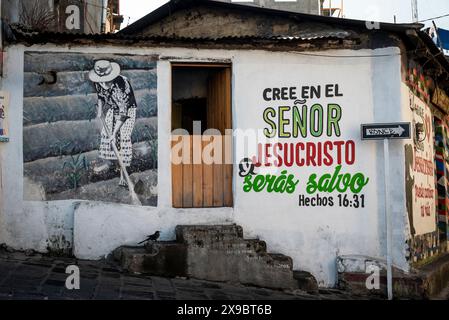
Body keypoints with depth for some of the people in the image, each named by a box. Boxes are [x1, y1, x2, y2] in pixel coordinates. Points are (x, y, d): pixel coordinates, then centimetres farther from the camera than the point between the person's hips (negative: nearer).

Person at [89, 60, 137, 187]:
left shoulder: (122, 85, -38)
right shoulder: (98, 83, -18)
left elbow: (123, 112, -36)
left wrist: (114, 133, -37)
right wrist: (100, 108, -8)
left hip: (127, 110, -6)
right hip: (111, 109, 6)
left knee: (123, 137, -16)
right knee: (106, 133, 11)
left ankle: (123, 175, -14)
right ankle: (107, 163, 34)